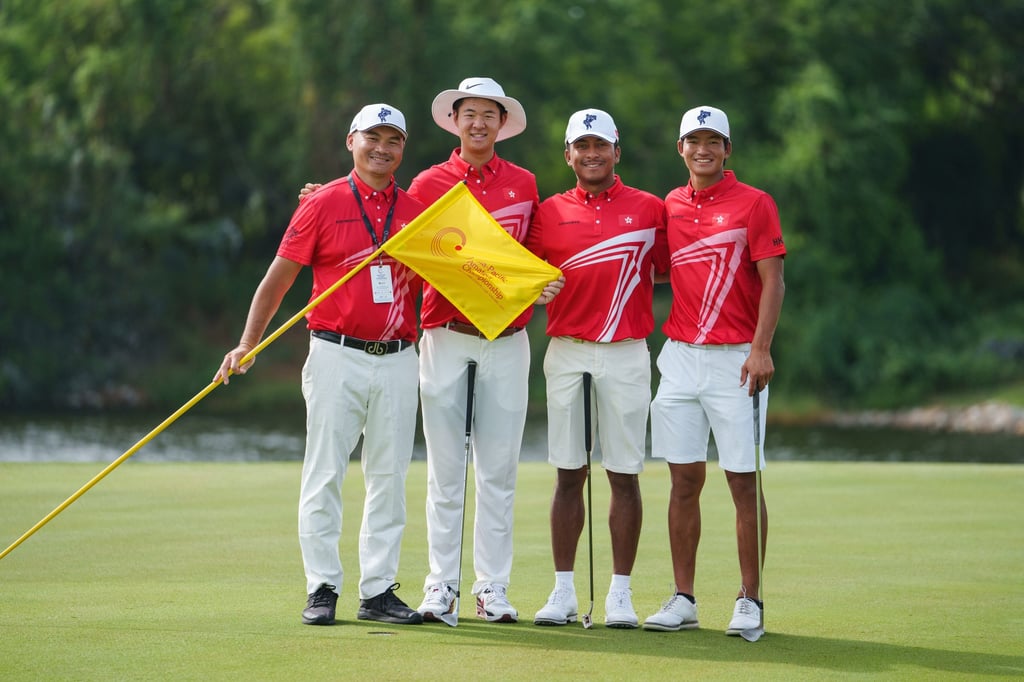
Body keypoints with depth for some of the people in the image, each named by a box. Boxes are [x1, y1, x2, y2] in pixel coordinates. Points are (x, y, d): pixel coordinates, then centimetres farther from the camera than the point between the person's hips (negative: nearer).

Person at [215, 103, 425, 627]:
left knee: (389, 477, 5)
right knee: (325, 474, -3)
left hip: (398, 360, 3)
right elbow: (278, 279, 1)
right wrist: (247, 344, -7)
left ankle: (378, 590, 11)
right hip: (337, 356, -3)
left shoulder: (416, 211, 10)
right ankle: (322, 589, 3)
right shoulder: (323, 204, 1)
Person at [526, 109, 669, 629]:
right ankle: (563, 590, 8)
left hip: (626, 353, -1)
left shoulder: (649, 209, 6)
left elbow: (668, 269, 8)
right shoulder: (550, 212, 9)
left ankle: (620, 592, 5)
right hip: (566, 351, 1)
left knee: (624, 475, 0)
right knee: (569, 474, 3)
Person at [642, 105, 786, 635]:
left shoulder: (754, 203, -1)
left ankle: (749, 601, 2)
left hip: (736, 359, -4)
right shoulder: (669, 206, 13)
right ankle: (683, 599, 8)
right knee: (684, 480, 4)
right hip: (680, 355, 4)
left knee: (744, 481, -4)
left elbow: (772, 281, -7)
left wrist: (761, 348, -17)